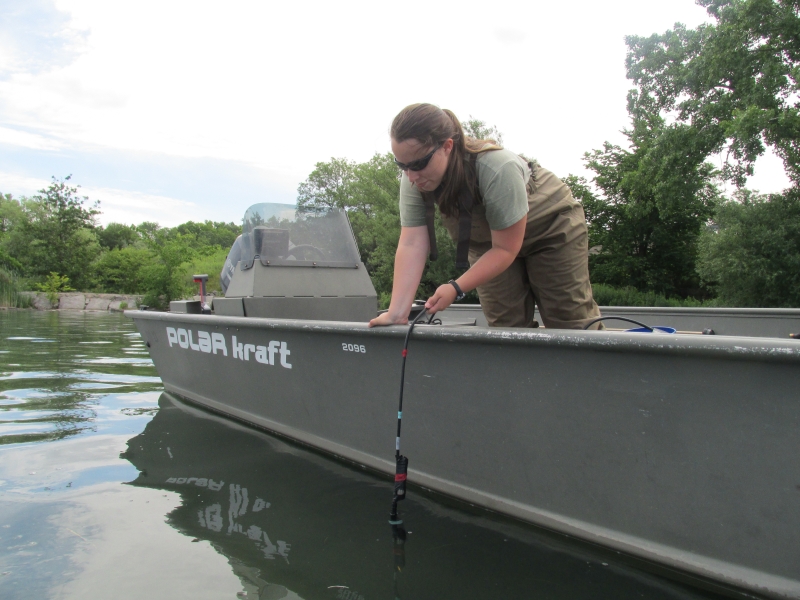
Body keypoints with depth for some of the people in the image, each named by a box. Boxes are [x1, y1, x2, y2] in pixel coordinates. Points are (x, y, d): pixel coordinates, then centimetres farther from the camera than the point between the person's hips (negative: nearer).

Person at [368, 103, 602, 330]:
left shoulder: (498, 170, -39)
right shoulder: (413, 180, -24)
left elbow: (505, 249, -30)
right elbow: (411, 245, -26)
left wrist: (456, 288, -37)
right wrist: (397, 313, -32)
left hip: (550, 227, -4)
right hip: (486, 239, 4)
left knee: (572, 323, -5)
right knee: (506, 326, -1)